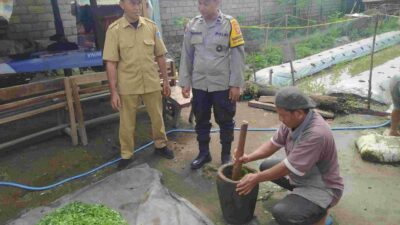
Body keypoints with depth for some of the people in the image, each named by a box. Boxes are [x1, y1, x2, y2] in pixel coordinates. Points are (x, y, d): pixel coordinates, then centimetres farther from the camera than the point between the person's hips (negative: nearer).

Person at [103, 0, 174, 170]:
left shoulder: (151, 26, 0)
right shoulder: (114, 29, -8)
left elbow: (160, 56, 6)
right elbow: (111, 63, -9)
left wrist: (165, 80, 7)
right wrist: (113, 91, -11)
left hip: (151, 83, 2)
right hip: (127, 86, -2)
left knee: (157, 117, 16)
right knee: (127, 123, 11)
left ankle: (160, 145, 38)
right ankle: (126, 155, 28)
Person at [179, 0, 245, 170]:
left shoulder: (230, 24, -6)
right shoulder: (192, 25, 3)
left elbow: (237, 56, -6)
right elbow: (186, 55, 7)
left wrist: (236, 84, -9)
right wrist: (185, 82, 5)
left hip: (223, 84, -3)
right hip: (199, 84, 3)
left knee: (225, 121, 10)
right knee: (201, 121, 14)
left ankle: (226, 155, 28)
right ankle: (203, 153, 32)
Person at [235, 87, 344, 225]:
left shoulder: (316, 134, -36)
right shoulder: (294, 120, -10)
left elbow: (289, 167, -29)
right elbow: (273, 143, 1)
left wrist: (256, 178, -19)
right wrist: (249, 157, -12)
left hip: (322, 187, -8)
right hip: (300, 175, 8)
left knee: (281, 212, -27)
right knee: (265, 166, 11)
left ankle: (319, 212, 2)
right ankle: (300, 194, 16)